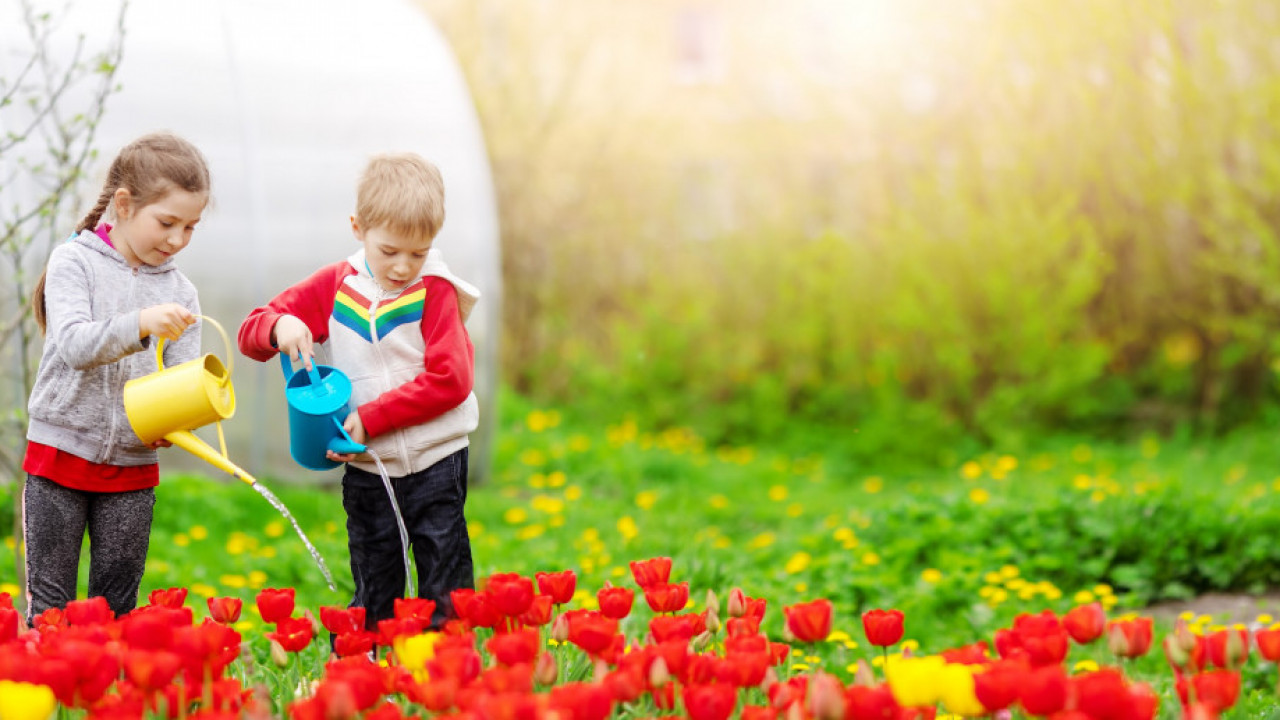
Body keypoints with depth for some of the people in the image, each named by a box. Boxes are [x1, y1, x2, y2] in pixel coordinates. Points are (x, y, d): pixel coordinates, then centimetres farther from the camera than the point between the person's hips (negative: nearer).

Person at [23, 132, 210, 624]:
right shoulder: (75, 262, -5)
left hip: (132, 465, 3)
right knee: (49, 601, 2)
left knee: (117, 604, 9)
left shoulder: (180, 292, 5)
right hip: (61, 451, -3)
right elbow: (75, 344, -19)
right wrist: (140, 325, -36)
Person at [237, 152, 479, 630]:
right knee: (372, 597, 10)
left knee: (446, 592, 3)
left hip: (434, 464, -3)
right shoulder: (335, 286, 4)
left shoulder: (436, 291, -7)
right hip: (366, 467, 3)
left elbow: (450, 379, -15)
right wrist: (280, 326, -17)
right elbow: (251, 334, 8)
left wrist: (371, 418, -17)